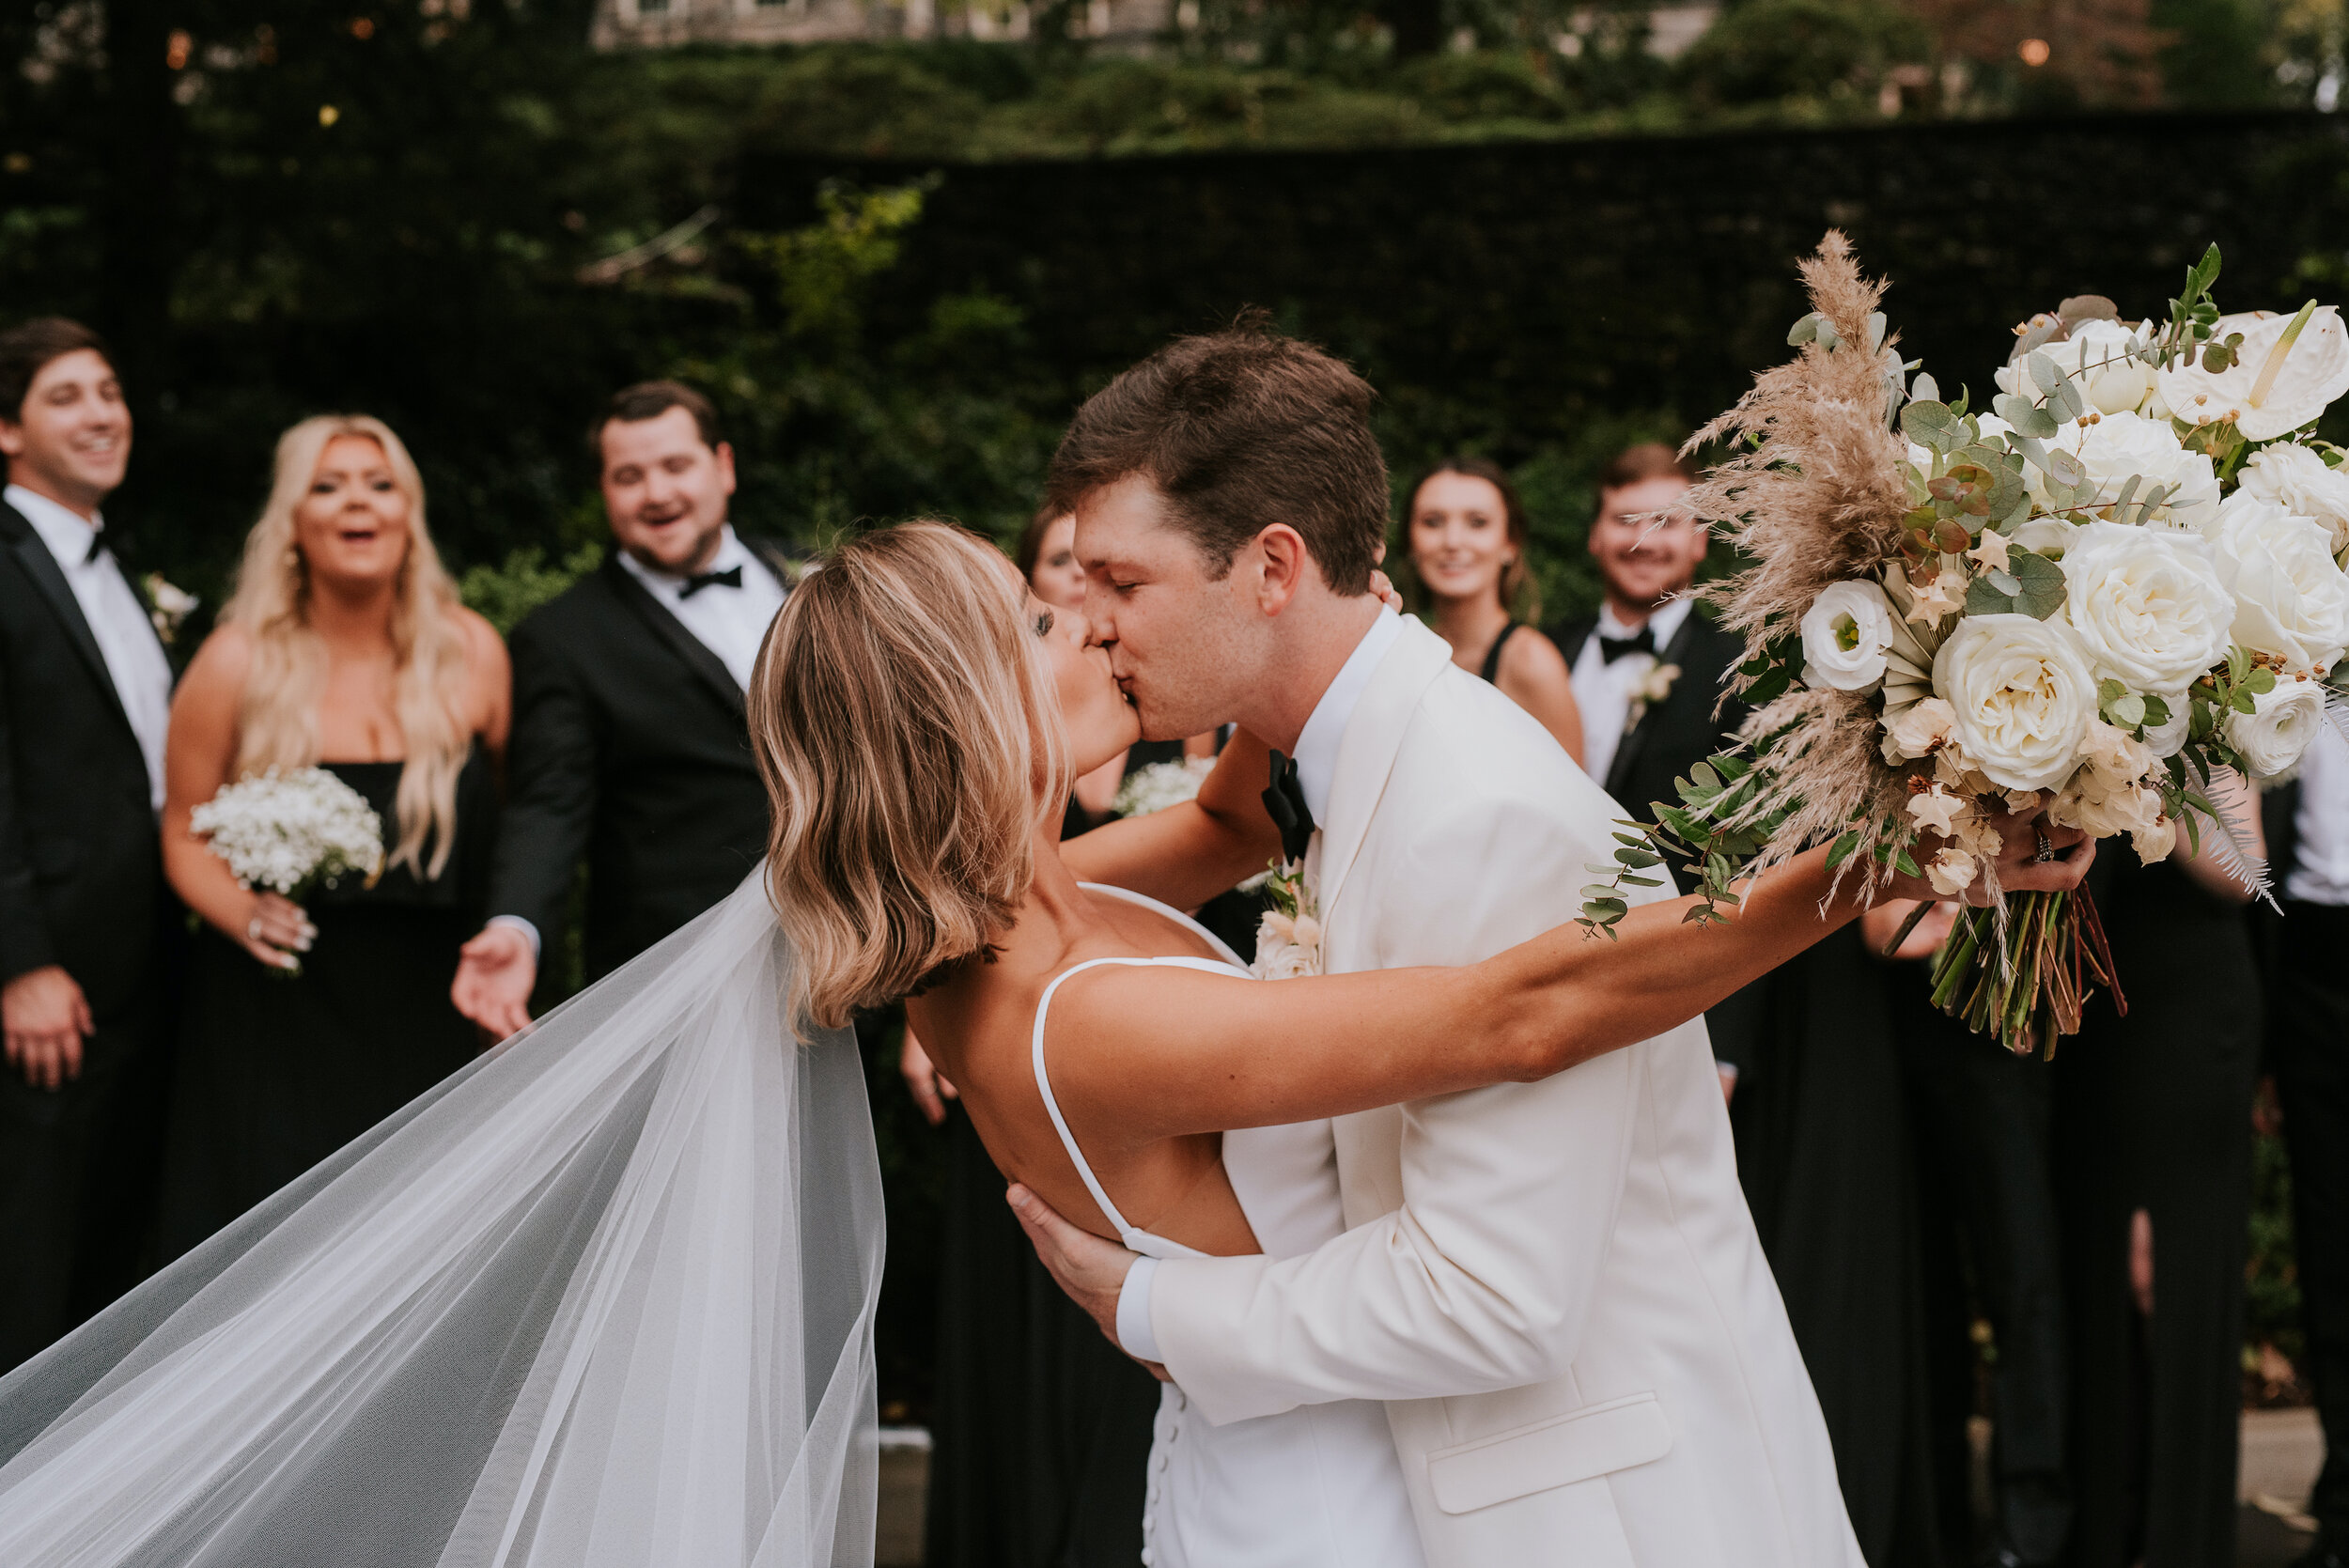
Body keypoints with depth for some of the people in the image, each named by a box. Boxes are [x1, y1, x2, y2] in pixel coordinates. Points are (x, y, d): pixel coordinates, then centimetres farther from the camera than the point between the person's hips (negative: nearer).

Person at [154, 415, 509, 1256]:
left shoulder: (471, 653, 2)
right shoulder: (238, 663, -4)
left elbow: (505, 825, 10)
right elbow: (186, 834, 3)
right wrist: (243, 914, -15)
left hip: (423, 1021, 2)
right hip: (273, 1024, -2)